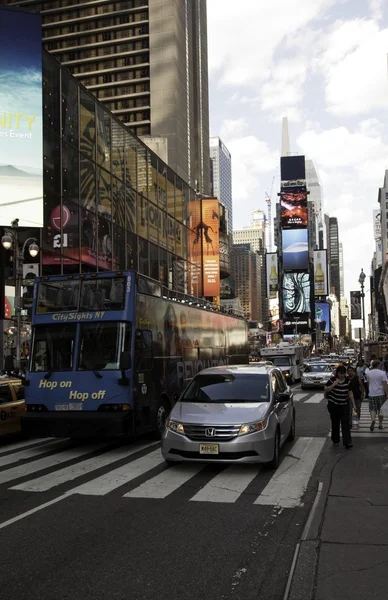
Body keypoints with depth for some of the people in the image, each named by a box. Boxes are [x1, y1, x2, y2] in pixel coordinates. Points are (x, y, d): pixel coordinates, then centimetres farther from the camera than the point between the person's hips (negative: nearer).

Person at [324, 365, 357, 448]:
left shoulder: (347, 381, -1)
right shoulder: (332, 379, -8)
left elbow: (350, 393, 5)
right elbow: (326, 389, -8)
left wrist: (353, 404, 3)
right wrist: (334, 384, -21)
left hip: (344, 405, 1)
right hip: (333, 405, -1)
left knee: (345, 423, -8)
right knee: (335, 423, 10)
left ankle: (347, 442, -11)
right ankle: (335, 440, 25)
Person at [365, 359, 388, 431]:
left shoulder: (368, 373, 1)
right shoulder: (382, 373, -10)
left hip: (372, 394, 2)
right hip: (381, 393, -2)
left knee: (373, 409, 7)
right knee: (381, 409, 11)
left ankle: (373, 419, -20)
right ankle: (380, 424, 16)